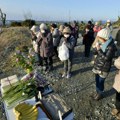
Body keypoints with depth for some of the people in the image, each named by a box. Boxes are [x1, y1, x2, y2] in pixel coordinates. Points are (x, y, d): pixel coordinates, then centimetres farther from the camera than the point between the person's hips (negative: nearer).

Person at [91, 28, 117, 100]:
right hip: (97, 66, 6)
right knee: (97, 81, 19)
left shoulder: (111, 46, -21)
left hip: (104, 69, -6)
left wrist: (99, 50, -27)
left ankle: (100, 94, 33)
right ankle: (97, 92, 41)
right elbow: (94, 52, 4)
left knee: (101, 82, 9)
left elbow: (106, 58, -25)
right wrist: (96, 48, -16)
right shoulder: (101, 43, 0)